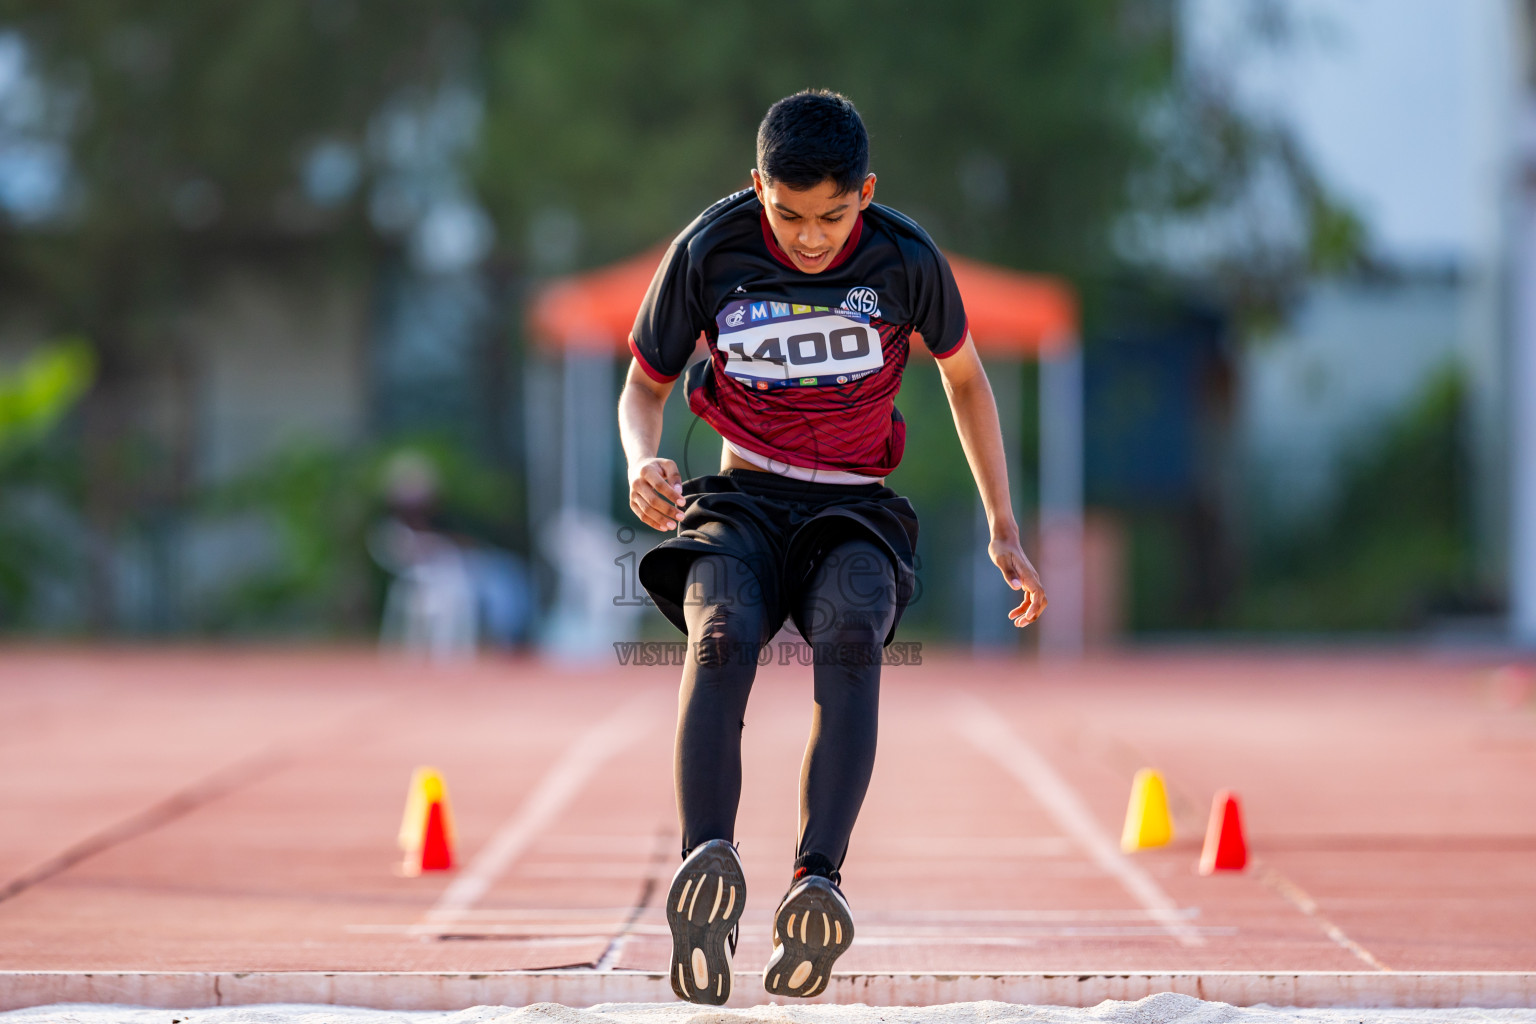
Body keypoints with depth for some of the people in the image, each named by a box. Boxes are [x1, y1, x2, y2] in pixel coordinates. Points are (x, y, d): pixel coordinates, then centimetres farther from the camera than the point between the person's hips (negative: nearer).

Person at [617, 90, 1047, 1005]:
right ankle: (707, 861, -56)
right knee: (723, 636, -35)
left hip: (855, 510, 0)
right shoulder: (708, 253, -5)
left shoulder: (905, 261, -4)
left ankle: (819, 879, -51)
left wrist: (1003, 530, 13)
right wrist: (643, 463, -14)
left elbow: (965, 377, 14)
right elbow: (647, 384, 10)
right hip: (740, 501, 0)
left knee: (851, 631, -36)